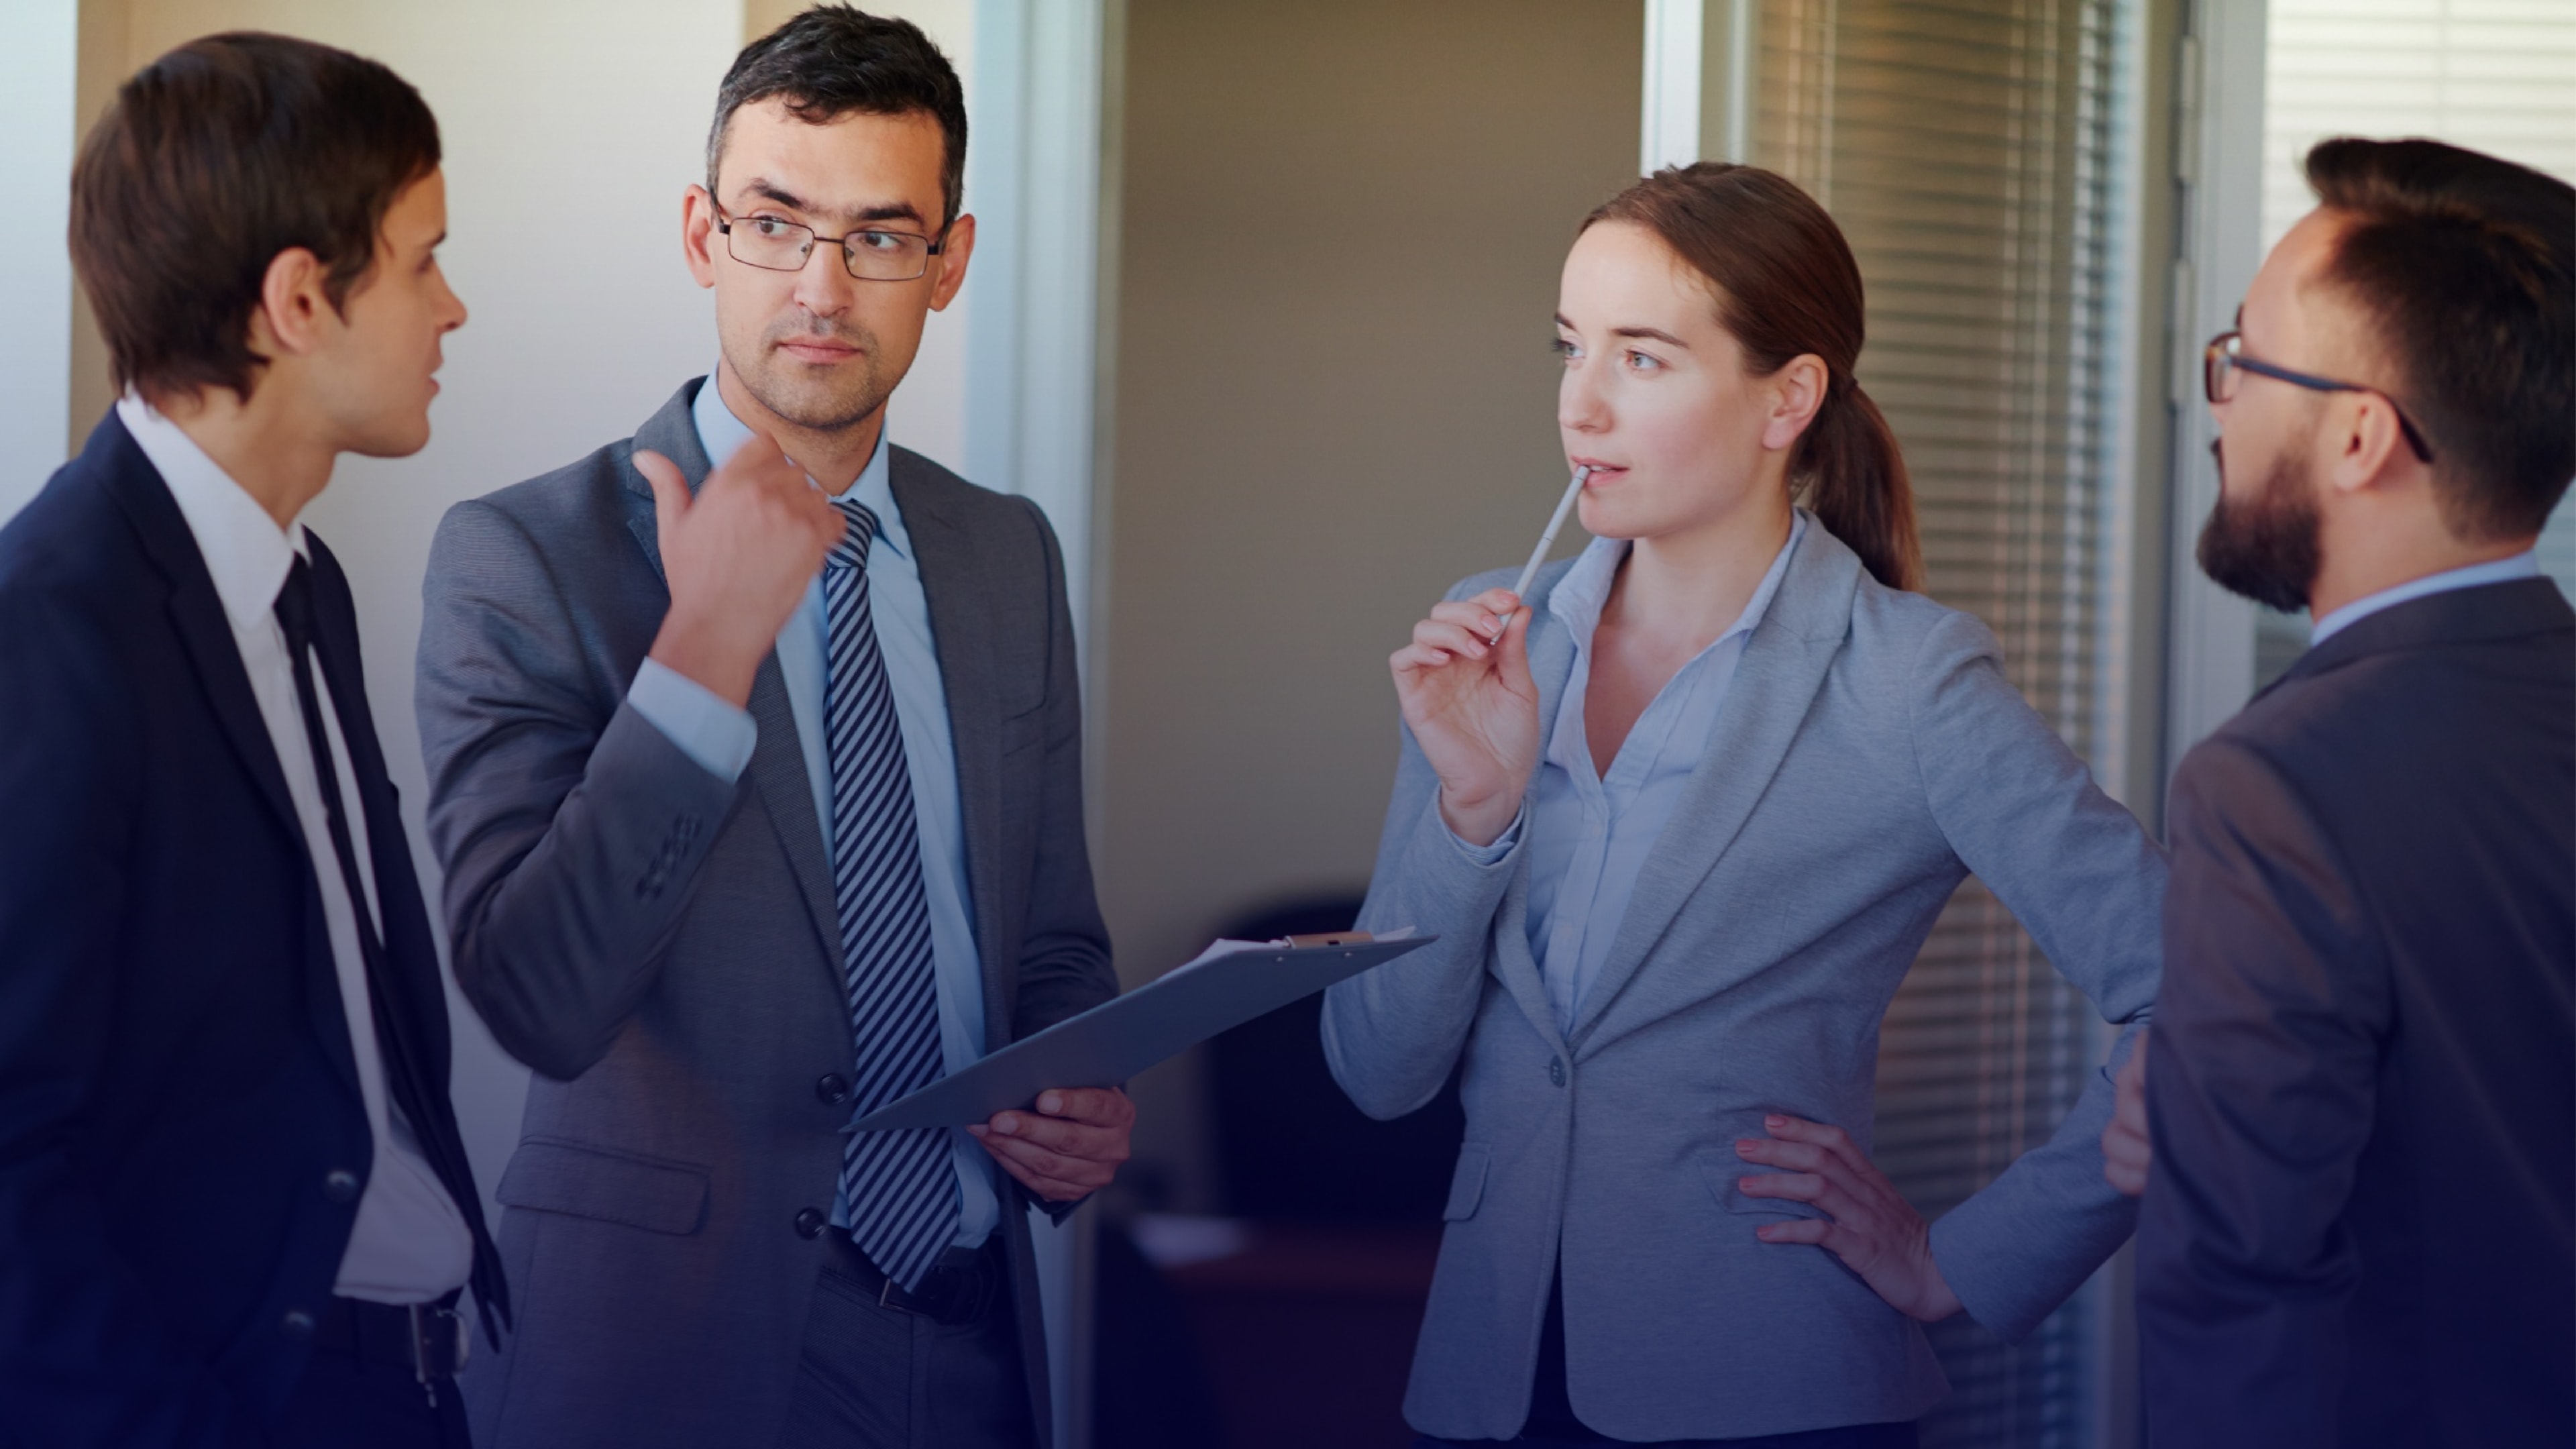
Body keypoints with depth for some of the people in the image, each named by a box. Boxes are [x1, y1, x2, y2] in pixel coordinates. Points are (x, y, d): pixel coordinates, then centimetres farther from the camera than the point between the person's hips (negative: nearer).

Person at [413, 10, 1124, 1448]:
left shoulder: (1011, 556, 7)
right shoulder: (523, 559, -11)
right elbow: (536, 1001, -20)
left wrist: (1085, 1109, -4)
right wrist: (707, 646, -25)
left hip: (976, 1332, 5)